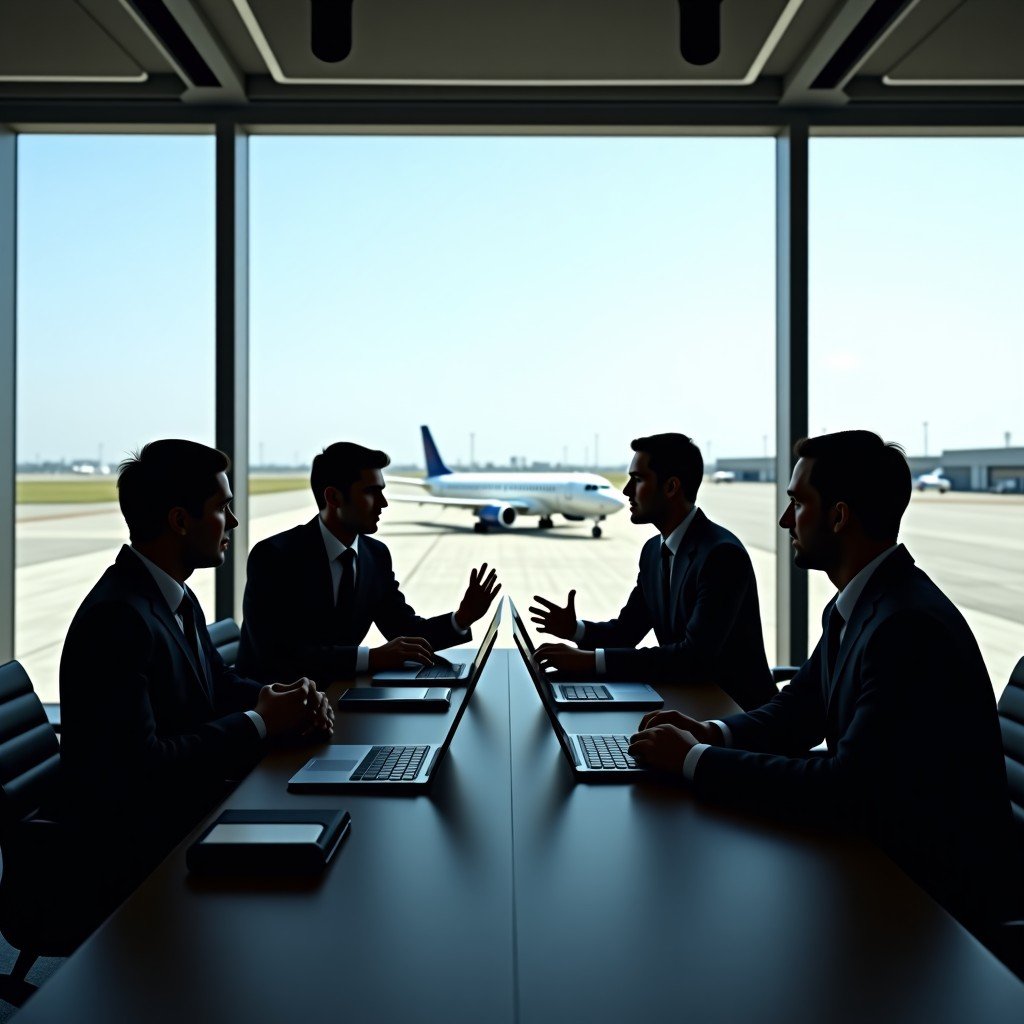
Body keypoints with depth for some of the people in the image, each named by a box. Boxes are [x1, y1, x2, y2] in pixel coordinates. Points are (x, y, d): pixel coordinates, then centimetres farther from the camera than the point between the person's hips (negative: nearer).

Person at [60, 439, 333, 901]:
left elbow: (221, 683, 17)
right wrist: (260, 722, -18)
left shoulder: (177, 598, 6)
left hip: (190, 811, 9)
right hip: (137, 851, -9)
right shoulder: (117, 618, -23)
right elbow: (137, 768, -27)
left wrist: (288, 703, -4)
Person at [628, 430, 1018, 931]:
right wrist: (712, 735, -8)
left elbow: (849, 788, -29)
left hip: (935, 885, -8)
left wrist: (696, 760, -23)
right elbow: (798, 709, 12)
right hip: (878, 845, 8)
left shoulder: (910, 626, -27)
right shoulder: (852, 607, 4)